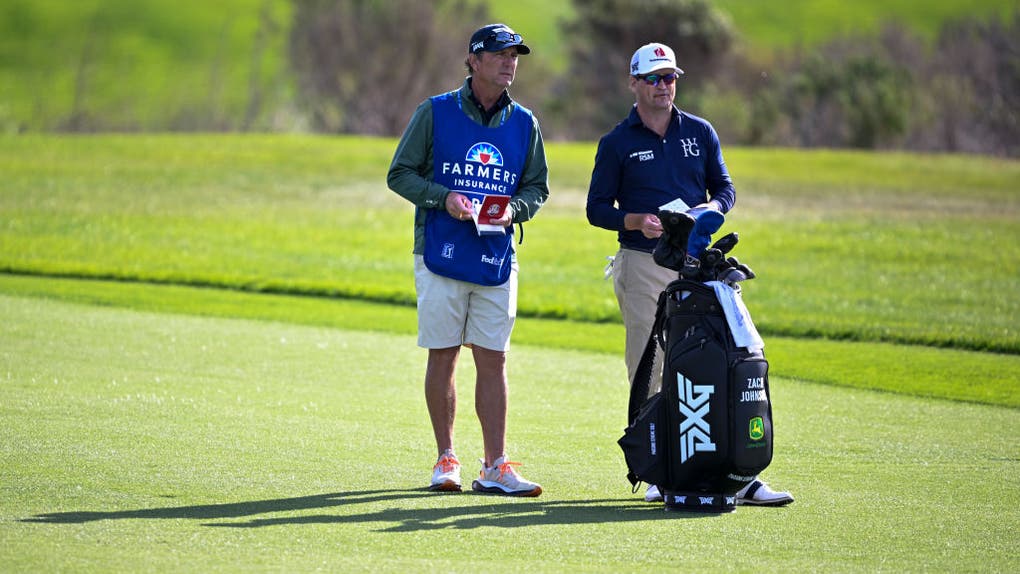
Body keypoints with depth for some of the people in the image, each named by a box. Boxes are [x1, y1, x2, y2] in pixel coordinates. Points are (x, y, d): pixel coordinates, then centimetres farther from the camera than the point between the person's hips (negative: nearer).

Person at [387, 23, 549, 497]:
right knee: (442, 355, 2)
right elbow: (400, 174, 1)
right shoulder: (435, 113, -1)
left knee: (493, 360, 0)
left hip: (497, 260, 2)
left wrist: (514, 208, -7)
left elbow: (537, 187, 14)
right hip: (441, 256, -2)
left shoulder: (523, 124, 8)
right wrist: (444, 198, -14)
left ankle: (495, 467, 1)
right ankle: (446, 461, 12)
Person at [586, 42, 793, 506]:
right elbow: (597, 208, 5)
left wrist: (711, 208, -7)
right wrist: (636, 221, -14)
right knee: (648, 367, -2)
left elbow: (725, 188, 16)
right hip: (642, 267, -2)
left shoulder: (700, 133, 12)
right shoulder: (617, 143, 5)